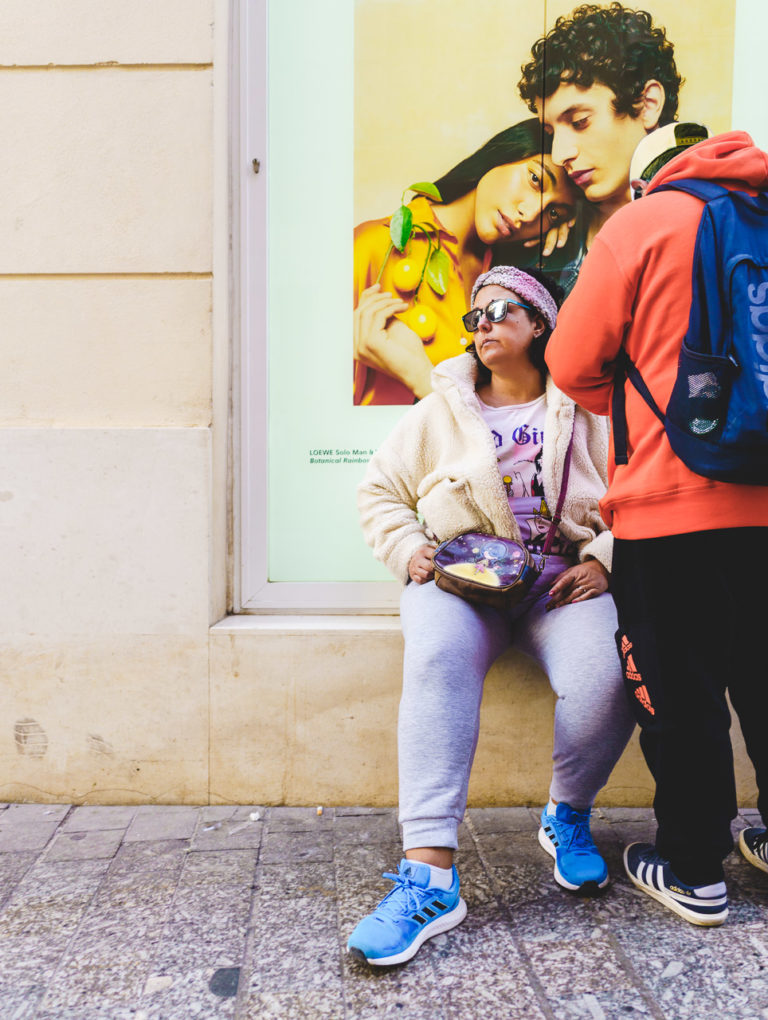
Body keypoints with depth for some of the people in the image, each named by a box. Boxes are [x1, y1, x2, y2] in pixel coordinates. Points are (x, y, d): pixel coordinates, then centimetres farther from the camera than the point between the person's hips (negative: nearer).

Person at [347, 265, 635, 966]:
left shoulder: (587, 410, 13)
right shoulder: (439, 409, 15)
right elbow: (381, 492, 15)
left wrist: (603, 560, -9)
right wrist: (409, 551, -3)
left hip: (560, 578, 0)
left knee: (607, 676, -31)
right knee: (438, 661, -35)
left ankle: (568, 817, 0)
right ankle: (430, 875, -38)